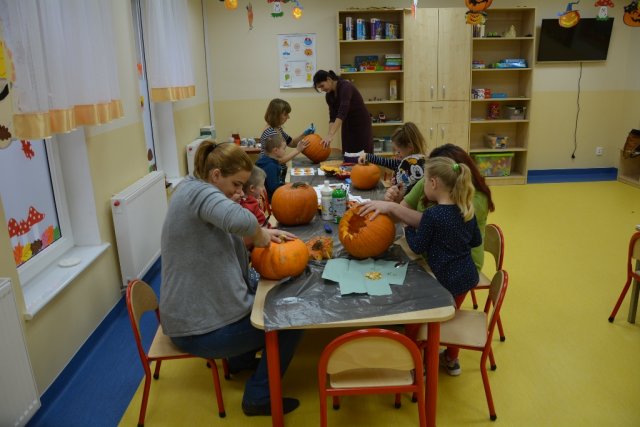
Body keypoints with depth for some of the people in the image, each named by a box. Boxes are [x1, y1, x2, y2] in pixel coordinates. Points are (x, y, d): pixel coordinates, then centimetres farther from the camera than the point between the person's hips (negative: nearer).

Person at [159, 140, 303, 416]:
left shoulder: (191, 190, 9)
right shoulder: (199, 191, -22)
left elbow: (226, 231, 17)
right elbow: (239, 220, -43)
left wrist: (262, 234, -1)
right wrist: (259, 235, -21)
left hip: (186, 315, 10)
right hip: (201, 330, -10)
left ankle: (240, 359, 40)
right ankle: (258, 398, 14)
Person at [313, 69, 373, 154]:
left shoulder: (345, 86, -26)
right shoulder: (329, 95, -2)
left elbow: (342, 113, -37)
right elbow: (333, 117, -5)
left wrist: (331, 135, -45)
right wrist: (329, 135, -19)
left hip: (362, 124, -8)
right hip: (348, 126, 8)